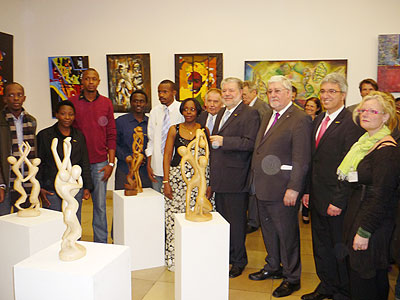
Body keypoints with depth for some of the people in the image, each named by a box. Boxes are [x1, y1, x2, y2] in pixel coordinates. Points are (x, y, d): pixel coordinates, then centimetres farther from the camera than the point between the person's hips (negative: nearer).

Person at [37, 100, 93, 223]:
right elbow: (38, 165, 3)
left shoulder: (79, 136, 10)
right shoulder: (44, 135, 2)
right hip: (51, 189, -2)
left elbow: (85, 164, 13)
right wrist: (40, 188, -3)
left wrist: (87, 187, 8)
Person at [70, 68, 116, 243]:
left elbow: (111, 135, 6)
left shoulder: (106, 103, 6)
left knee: (100, 205, 5)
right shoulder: (72, 102, 4)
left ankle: (101, 243, 17)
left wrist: (111, 163, -1)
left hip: (99, 163, 0)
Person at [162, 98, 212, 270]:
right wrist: (166, 181, -3)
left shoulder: (204, 130, 7)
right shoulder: (174, 130, 8)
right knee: (174, 217, -2)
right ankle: (174, 258, 13)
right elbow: (167, 156, 5)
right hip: (177, 176, 0)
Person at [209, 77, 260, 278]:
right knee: (222, 218, 17)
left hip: (235, 178, -8)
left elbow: (250, 143, -21)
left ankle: (238, 261, 19)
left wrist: (223, 141, -24)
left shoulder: (250, 114, -10)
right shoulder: (221, 113, 17)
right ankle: (225, 256, 33)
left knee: (236, 221, 2)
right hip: (220, 178, 8)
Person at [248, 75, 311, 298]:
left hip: (282, 189, -8)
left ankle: (292, 278, 24)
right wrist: (256, 180, 13)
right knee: (268, 230, 20)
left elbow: (301, 159, -18)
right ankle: (273, 268, 39)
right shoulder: (268, 117, 14)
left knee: (287, 233, 6)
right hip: (263, 187, 8)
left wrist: (293, 189, -21)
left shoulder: (300, 119, -13)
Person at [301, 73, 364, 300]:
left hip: (338, 199, -7)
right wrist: (308, 190, 12)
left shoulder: (351, 123, -15)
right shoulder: (318, 121, 11)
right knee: (321, 246, 19)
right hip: (317, 197, 8)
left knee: (340, 249, 10)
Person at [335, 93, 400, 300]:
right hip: (356, 211, 9)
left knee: (364, 276, 3)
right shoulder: (365, 142, 9)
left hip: (374, 220, -8)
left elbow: (382, 196, -21)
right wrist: (338, 203, 12)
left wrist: (364, 232, -20)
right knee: (355, 267, 19)